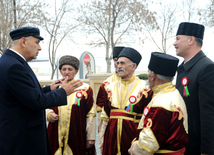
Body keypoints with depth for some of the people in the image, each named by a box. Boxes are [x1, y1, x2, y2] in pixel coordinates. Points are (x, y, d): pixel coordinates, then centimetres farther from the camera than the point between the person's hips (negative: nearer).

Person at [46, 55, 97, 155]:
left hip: (77, 137, -2)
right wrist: (49, 114, -4)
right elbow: (46, 108, 19)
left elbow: (91, 115, 0)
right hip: (56, 137, 2)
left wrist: (91, 137, -3)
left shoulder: (85, 89, 1)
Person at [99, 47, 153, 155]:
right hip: (111, 137, 3)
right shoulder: (110, 88, 9)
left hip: (133, 134, -3)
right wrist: (102, 142, 8)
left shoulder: (144, 88, -3)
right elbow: (104, 117, 10)